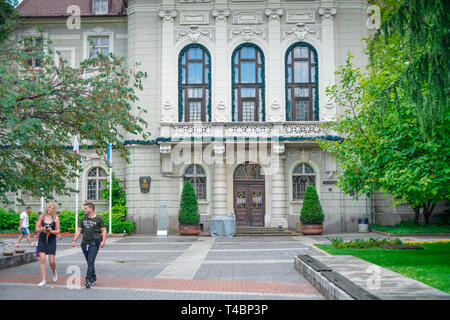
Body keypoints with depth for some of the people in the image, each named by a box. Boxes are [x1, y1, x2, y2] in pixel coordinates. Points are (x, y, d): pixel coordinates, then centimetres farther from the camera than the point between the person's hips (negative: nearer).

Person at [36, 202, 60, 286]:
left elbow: (58, 231, 2)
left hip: (51, 241, -1)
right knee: (42, 259, -7)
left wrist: (52, 231, -17)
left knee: (51, 261, -2)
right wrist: (42, 229, -15)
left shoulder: (56, 218, 0)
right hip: (42, 241, 1)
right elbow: (37, 229, 6)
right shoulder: (42, 217, 3)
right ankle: (43, 280, -1)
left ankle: (54, 272, 32)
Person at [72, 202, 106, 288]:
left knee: (91, 262, -13)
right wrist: (74, 240, 4)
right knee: (89, 262, 12)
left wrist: (103, 240, -15)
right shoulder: (84, 219, 11)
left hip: (94, 244, -5)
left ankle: (88, 280, -14)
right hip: (85, 243, 5)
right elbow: (79, 230, 13)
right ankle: (93, 278, 24)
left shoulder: (98, 219, -3)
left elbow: (104, 230, -3)